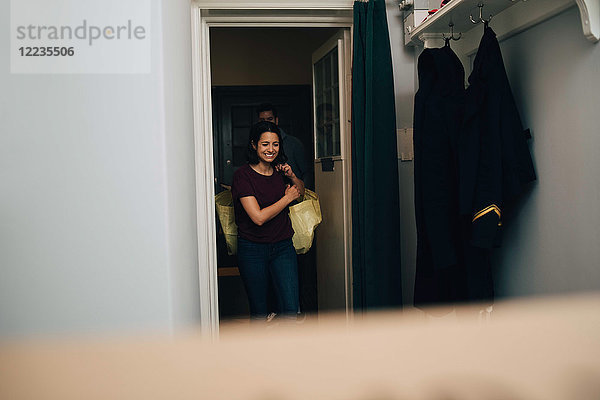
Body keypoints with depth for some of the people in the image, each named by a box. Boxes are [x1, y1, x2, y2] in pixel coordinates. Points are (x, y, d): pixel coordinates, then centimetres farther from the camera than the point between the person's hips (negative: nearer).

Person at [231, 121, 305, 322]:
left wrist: (292, 176, 2)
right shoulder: (243, 175, -11)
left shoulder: (279, 171, 4)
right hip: (252, 250, -3)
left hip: (283, 247, 4)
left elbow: (301, 190, 24)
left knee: (290, 310, -5)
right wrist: (287, 198, -9)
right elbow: (258, 217, -19)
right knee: (259, 312, 9)